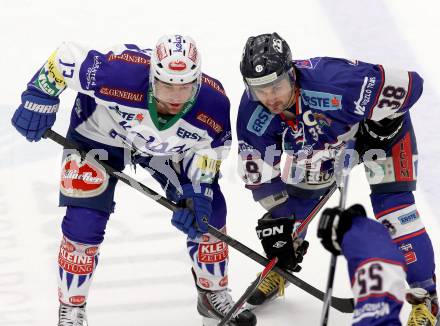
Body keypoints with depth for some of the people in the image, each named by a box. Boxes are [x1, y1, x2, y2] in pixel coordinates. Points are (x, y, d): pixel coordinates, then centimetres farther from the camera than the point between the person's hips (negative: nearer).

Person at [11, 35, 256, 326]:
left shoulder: (214, 104, -31)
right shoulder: (119, 73, -44)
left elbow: (211, 147, -10)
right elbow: (66, 58, -28)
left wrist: (198, 191, -20)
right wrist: (40, 99, -21)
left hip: (169, 145, 3)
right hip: (99, 135, -3)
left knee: (209, 211, -3)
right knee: (84, 222, -13)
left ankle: (213, 295, 21)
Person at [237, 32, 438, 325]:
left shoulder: (332, 83, -44)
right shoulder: (253, 114, -26)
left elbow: (409, 84, -37)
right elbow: (260, 173, -15)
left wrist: (380, 128, -24)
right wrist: (278, 221, -17)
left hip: (381, 125, -5)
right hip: (322, 141, 5)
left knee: (392, 205, -16)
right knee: (294, 200, 6)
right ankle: (278, 271, 33)